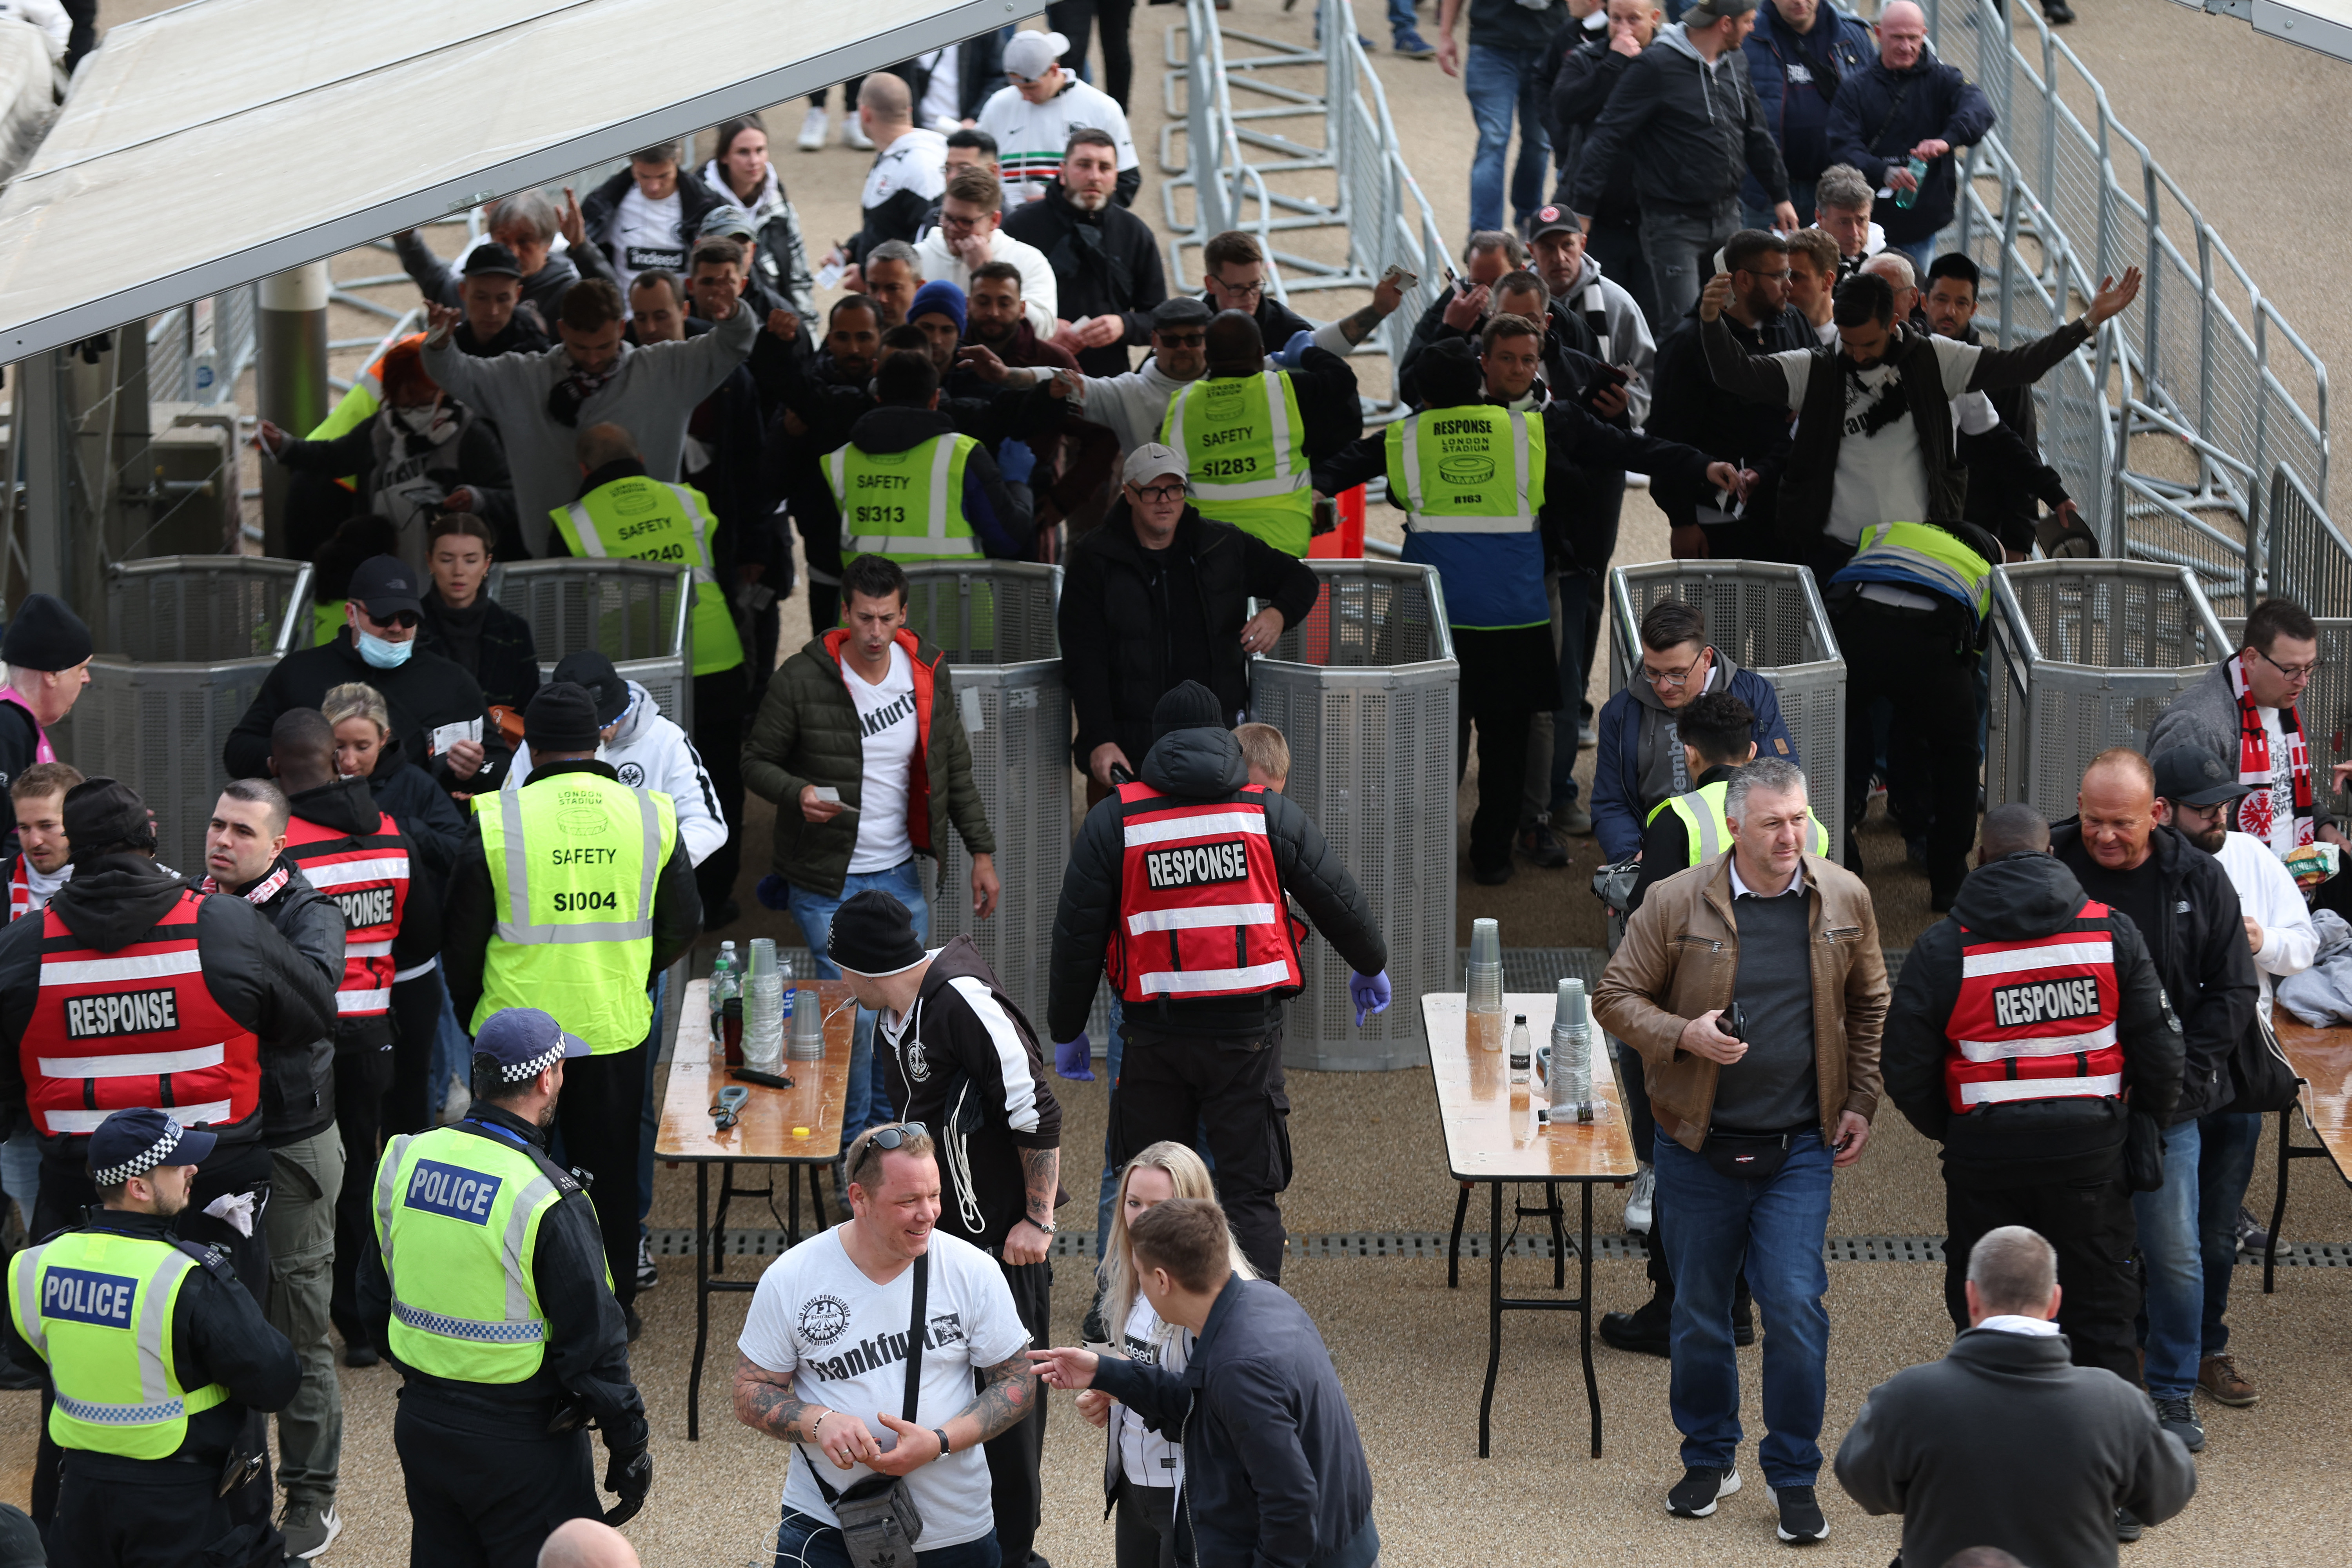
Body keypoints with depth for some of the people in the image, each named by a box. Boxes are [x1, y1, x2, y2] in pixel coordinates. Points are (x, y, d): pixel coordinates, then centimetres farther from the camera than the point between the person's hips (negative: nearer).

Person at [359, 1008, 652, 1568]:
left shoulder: (404, 1161, -3)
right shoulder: (548, 1201, -22)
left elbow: (375, 1292, 10)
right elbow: (593, 1339, -16)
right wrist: (629, 1444, -5)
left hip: (420, 1424, 6)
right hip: (520, 1438, -6)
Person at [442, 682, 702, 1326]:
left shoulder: (498, 821, -10)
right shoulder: (649, 815, -3)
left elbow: (461, 935, -2)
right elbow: (682, 926, 7)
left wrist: (470, 1007, 15)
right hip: (617, 1028, 2)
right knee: (611, 1170, 15)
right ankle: (614, 1301, 22)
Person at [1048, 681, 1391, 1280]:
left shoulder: (1112, 822, 2)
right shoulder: (1271, 814, 3)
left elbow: (1077, 936, 4)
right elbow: (1339, 900, 13)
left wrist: (1066, 1030, 17)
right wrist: (1370, 967, 33)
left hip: (1154, 1034, 0)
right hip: (1248, 1029, 0)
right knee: (1251, 1190, 4)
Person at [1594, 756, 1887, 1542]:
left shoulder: (1845, 899, 0)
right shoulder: (1677, 903, -7)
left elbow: (1870, 1004, 13)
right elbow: (1614, 996, -1)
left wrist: (1861, 1102, 6)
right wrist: (1683, 1036, -18)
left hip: (1800, 1149, 0)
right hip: (1699, 1145, 0)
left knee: (1796, 1308, -7)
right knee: (1698, 1314, 10)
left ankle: (1795, 1477, 7)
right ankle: (1709, 1459, 29)